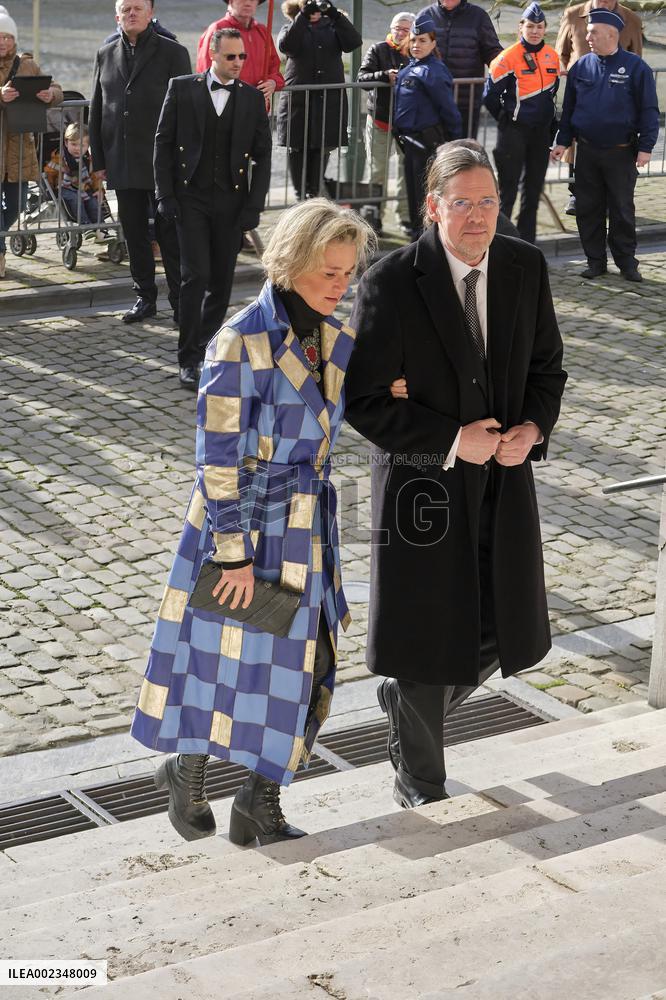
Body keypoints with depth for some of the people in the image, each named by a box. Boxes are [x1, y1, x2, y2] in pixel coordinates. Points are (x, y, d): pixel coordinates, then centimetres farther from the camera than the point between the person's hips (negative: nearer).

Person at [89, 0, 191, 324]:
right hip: (122, 164, 4)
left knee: (170, 236, 0)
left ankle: (180, 301, 7)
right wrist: (99, 161, 8)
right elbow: (96, 111, 13)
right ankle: (145, 297, 20)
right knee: (134, 234, 10)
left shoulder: (173, 53, -2)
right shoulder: (105, 55, 10)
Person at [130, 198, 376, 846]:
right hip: (244, 522, -7)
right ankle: (187, 773, 34)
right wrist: (233, 551, -16)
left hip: (307, 528, 7)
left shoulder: (336, 341, 3)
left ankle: (260, 809, 23)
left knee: (303, 665, 9)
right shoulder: (242, 344, -18)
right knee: (229, 656, 7)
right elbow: (219, 459, -17)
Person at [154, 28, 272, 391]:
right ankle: (189, 360, -5)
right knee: (196, 275, -10)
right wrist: (165, 195, -4)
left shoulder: (252, 98, 6)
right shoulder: (182, 89, 1)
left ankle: (208, 349, 21)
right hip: (191, 198, -2)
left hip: (231, 201, 2)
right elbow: (164, 143, 2)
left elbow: (262, 155, 7)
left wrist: (254, 205, -1)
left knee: (221, 280, 6)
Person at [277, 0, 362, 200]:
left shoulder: (333, 27, 12)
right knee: (298, 148, 0)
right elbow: (285, 45, -13)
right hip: (298, 99, -1)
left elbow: (354, 42, -7)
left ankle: (314, 194, 11)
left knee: (323, 148, 1)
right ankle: (300, 196, 7)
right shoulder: (292, 28, 10)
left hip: (330, 100, 1)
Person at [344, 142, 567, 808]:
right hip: (422, 482, -5)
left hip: (504, 478, 5)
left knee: (503, 629, 12)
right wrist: (451, 440, -18)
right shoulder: (390, 283, -15)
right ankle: (419, 783, 30)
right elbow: (363, 402, -14)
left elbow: (546, 366, 11)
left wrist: (533, 428, -9)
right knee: (425, 631, 7)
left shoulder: (525, 267, -1)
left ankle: (408, 700, 45)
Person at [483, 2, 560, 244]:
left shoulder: (552, 56, 5)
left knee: (534, 189, 10)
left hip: (541, 131, 5)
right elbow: (491, 96, -5)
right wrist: (507, 118, 6)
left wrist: (546, 117, 15)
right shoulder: (508, 57, -12)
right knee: (508, 190, -4)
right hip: (514, 131, -5)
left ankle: (527, 241, 19)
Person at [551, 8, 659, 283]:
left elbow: (648, 110, -5)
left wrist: (645, 146, -10)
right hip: (586, 152, 3)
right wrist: (563, 141, 9)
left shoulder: (635, 67, -6)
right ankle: (596, 260, 17)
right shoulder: (581, 67, 4)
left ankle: (627, 262, 15)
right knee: (588, 209, 6)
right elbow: (568, 108, 12)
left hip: (621, 152, -3)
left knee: (622, 209, 4)